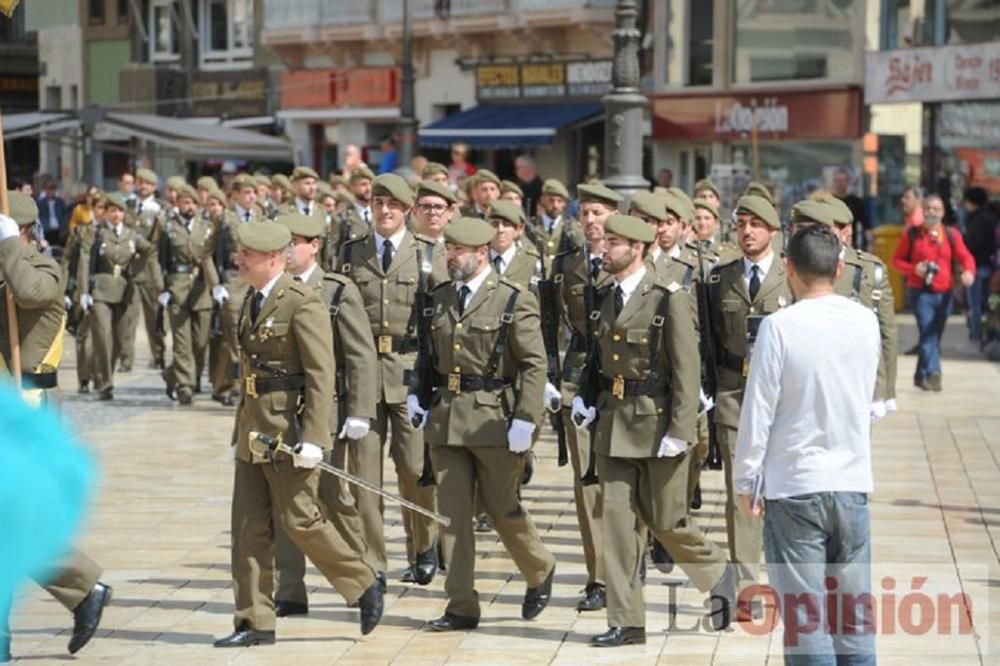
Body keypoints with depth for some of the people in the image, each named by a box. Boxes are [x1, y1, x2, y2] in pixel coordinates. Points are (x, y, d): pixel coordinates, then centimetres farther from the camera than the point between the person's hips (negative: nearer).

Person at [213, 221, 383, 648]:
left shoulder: (302, 303, -13)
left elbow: (322, 375, -17)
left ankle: (364, 587, 16)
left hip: (289, 429, -8)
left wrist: (312, 438, -22)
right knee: (249, 526, 6)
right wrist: (240, 432, 18)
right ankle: (255, 624, 11)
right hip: (253, 430, 9)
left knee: (299, 520, -4)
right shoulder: (252, 303, 14)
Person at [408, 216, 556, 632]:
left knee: (502, 507, 5)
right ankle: (461, 608, 8)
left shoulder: (515, 301, -8)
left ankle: (540, 572, 32)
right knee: (452, 512, 3)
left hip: (493, 418, -5)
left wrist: (524, 421, -16)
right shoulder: (439, 299, 10)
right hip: (446, 417, 5)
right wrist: (416, 395, 6)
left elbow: (534, 365, -10)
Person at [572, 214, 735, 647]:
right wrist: (586, 395, 3)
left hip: (657, 423, -6)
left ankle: (718, 576, 29)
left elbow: (687, 370, -14)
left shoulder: (670, 299, -11)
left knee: (665, 520, 1)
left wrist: (679, 432, -18)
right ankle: (626, 622, 7)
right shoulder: (610, 299, 11)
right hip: (614, 423, 6)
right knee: (616, 520, 2)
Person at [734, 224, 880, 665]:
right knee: (854, 612, 11)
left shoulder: (779, 327, -13)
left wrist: (745, 482, 0)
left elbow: (758, 412, -10)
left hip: (794, 486, -4)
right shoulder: (865, 322, 0)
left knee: (805, 617, 1)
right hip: (853, 484, 4)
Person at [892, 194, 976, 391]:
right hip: (922, 293, -3)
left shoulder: (952, 235, 6)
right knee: (927, 333, -17)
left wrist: (969, 271, -21)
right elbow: (897, 260, 6)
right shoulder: (911, 235, 0)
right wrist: (914, 269, -14)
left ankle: (921, 376, 25)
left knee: (935, 335, 11)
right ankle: (933, 373, -25)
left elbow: (965, 257, 2)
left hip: (944, 293, 3)